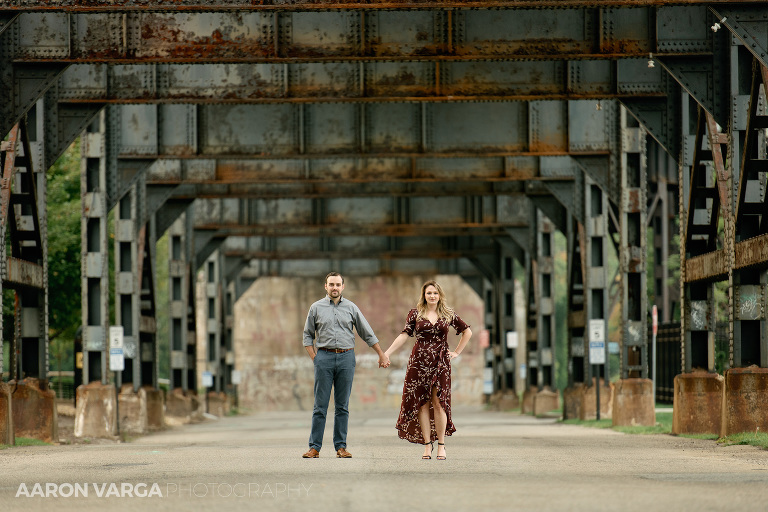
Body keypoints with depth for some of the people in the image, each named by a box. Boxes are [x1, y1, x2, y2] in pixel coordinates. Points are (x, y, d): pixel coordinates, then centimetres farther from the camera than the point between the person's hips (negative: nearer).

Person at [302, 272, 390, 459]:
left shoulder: (351, 308, 8)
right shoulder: (316, 308, 6)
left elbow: (367, 334, 13)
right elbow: (308, 335, 11)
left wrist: (382, 355, 14)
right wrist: (314, 358, -1)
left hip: (346, 358, 1)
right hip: (324, 357, -1)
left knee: (343, 406, 3)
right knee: (320, 406, -3)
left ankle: (341, 447, 7)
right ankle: (314, 447, -2)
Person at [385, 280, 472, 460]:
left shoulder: (448, 314, 8)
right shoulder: (415, 314, 6)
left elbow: (467, 331, 17)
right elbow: (404, 335, -1)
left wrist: (457, 352, 10)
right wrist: (386, 353, -12)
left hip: (440, 363, 0)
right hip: (419, 362, 0)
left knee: (439, 403, -7)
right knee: (422, 403, -2)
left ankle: (441, 445, 0)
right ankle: (427, 444, 4)